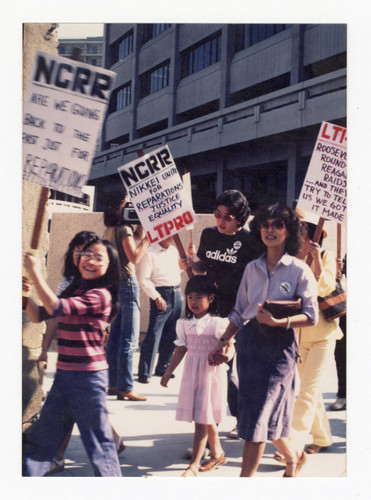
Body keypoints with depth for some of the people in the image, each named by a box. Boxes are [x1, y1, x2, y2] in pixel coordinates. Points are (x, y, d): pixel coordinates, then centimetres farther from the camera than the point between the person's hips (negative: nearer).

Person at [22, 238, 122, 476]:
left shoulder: (100, 295, -15)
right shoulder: (73, 291, 12)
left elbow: (56, 307, -26)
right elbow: (39, 315, 14)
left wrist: (36, 273, -19)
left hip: (89, 377, -8)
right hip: (64, 375, 8)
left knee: (98, 440, 2)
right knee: (42, 437, 15)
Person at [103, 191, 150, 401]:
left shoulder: (109, 230, 12)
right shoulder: (124, 229, -13)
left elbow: (137, 235, 19)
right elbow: (135, 257, -19)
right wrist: (148, 239, -11)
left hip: (114, 284, 9)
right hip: (127, 283, -9)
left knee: (115, 336, 13)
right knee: (129, 339, -6)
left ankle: (113, 384, 20)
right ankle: (126, 388, -5)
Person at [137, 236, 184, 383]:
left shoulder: (174, 251, 16)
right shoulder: (149, 253, -7)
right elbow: (143, 279, -11)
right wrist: (156, 297, -15)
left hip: (177, 294, 7)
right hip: (161, 295, -7)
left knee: (171, 335, 11)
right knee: (153, 335, -9)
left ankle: (162, 368, 23)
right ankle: (144, 373, -5)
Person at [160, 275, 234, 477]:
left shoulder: (218, 323, -8)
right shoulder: (184, 324, 6)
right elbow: (181, 349, 12)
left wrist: (224, 355, -34)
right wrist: (168, 372, 13)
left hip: (211, 373, -5)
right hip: (191, 373, 5)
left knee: (201, 418, -7)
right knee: (206, 419, 13)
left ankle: (194, 464, -3)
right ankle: (217, 454, 31)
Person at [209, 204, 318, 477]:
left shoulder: (300, 270, -5)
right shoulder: (252, 268, 10)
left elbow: (311, 316, -8)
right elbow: (239, 311, 15)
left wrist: (278, 321, -20)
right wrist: (223, 342, 10)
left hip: (280, 344, -5)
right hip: (250, 341, 5)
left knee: (260, 415, -6)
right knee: (270, 413, 13)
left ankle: (245, 478, 1)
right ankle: (293, 458, 39)